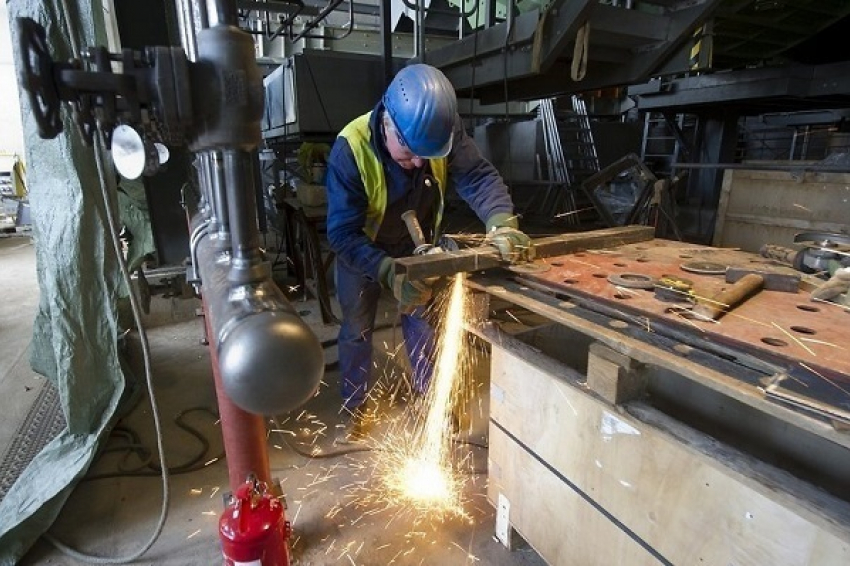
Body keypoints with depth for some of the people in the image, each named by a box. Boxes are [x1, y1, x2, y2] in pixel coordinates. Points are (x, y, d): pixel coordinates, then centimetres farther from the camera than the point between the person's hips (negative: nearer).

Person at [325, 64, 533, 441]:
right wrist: (388, 272, -49)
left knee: (423, 321, 12)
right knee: (356, 329, 8)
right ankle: (354, 410, 30)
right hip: (361, 251, -2)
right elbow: (342, 232, -35)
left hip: (416, 245, 3)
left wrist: (502, 223, -45)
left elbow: (478, 176, -26)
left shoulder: (442, 131, -25)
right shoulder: (350, 149, -34)